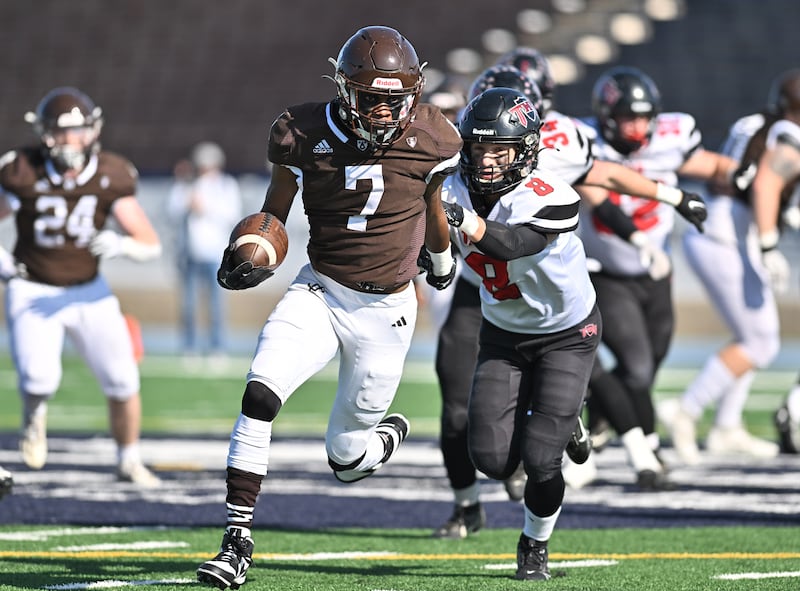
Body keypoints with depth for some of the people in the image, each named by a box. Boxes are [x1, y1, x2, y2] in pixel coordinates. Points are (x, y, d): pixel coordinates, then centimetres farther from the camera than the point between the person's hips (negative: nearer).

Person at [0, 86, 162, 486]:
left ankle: (128, 462, 24)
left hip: (88, 292, 3)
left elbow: (151, 244, -13)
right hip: (33, 293, -2)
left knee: (122, 381, 0)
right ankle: (34, 413, 14)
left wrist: (121, 245, -34)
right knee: (39, 379, -23)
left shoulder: (111, 177, -11)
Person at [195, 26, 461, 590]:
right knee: (260, 395, -25)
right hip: (320, 293, 0)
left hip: (385, 311, 0)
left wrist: (442, 258, 29)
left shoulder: (428, 141, -11)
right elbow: (275, 210, 2)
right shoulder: (306, 135, -12)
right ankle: (238, 541, -18)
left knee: (346, 457, 8)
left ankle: (388, 435, 47)